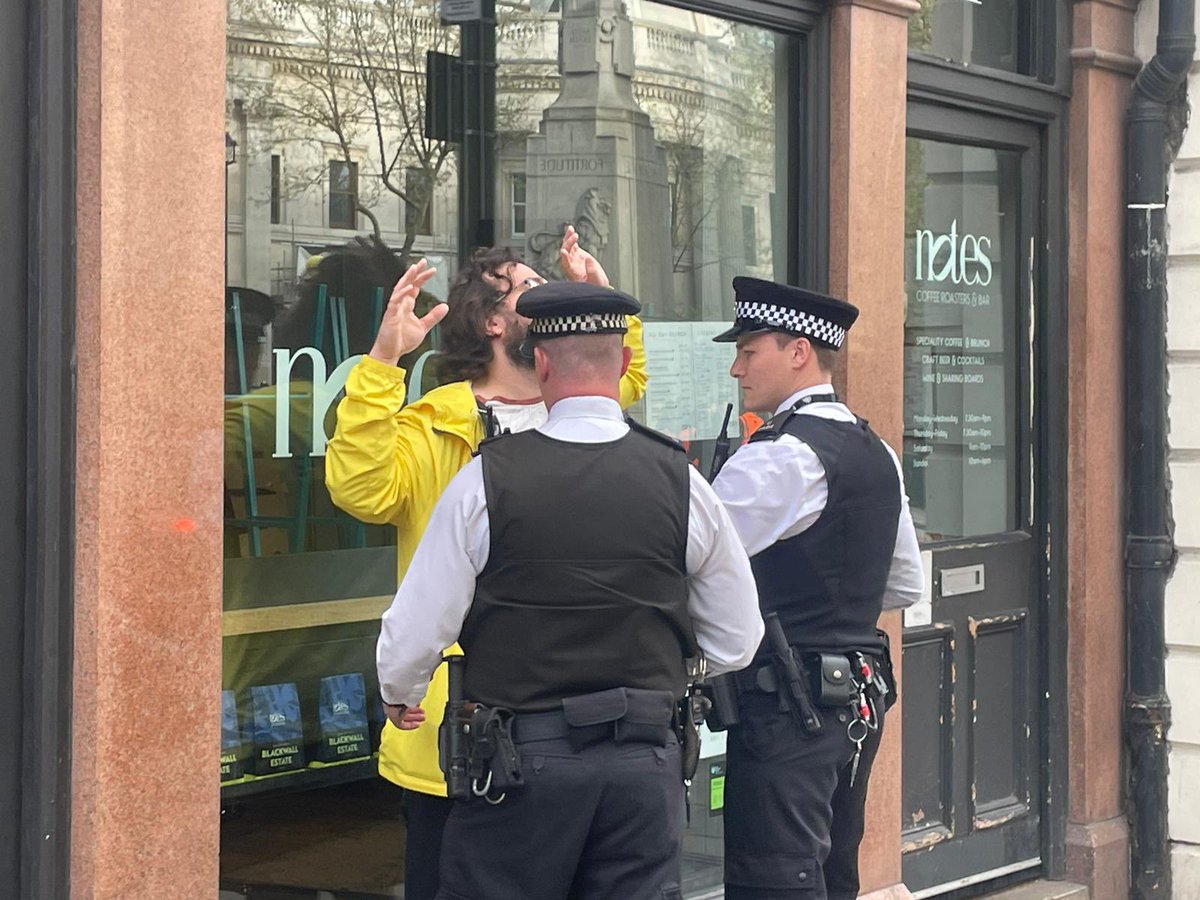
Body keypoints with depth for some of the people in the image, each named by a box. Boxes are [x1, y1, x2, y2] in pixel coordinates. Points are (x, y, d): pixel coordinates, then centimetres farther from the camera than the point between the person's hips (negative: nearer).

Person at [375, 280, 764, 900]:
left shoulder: (487, 478, -9)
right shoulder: (681, 482, -2)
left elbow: (414, 634, -4)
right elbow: (736, 644, 8)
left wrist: (399, 695, 18)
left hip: (521, 761, -2)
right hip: (645, 764, 2)